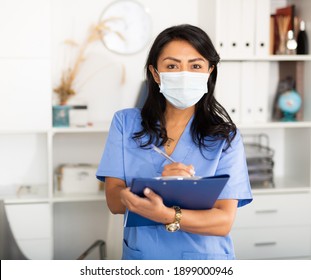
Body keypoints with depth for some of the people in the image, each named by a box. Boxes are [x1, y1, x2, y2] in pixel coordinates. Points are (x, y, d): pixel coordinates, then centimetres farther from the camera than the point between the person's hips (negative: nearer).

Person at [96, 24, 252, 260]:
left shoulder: (225, 136, -5)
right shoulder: (125, 123, -1)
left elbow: (224, 221, -13)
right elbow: (115, 202, -7)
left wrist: (165, 215, -29)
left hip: (204, 257, -2)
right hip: (141, 254, 2)